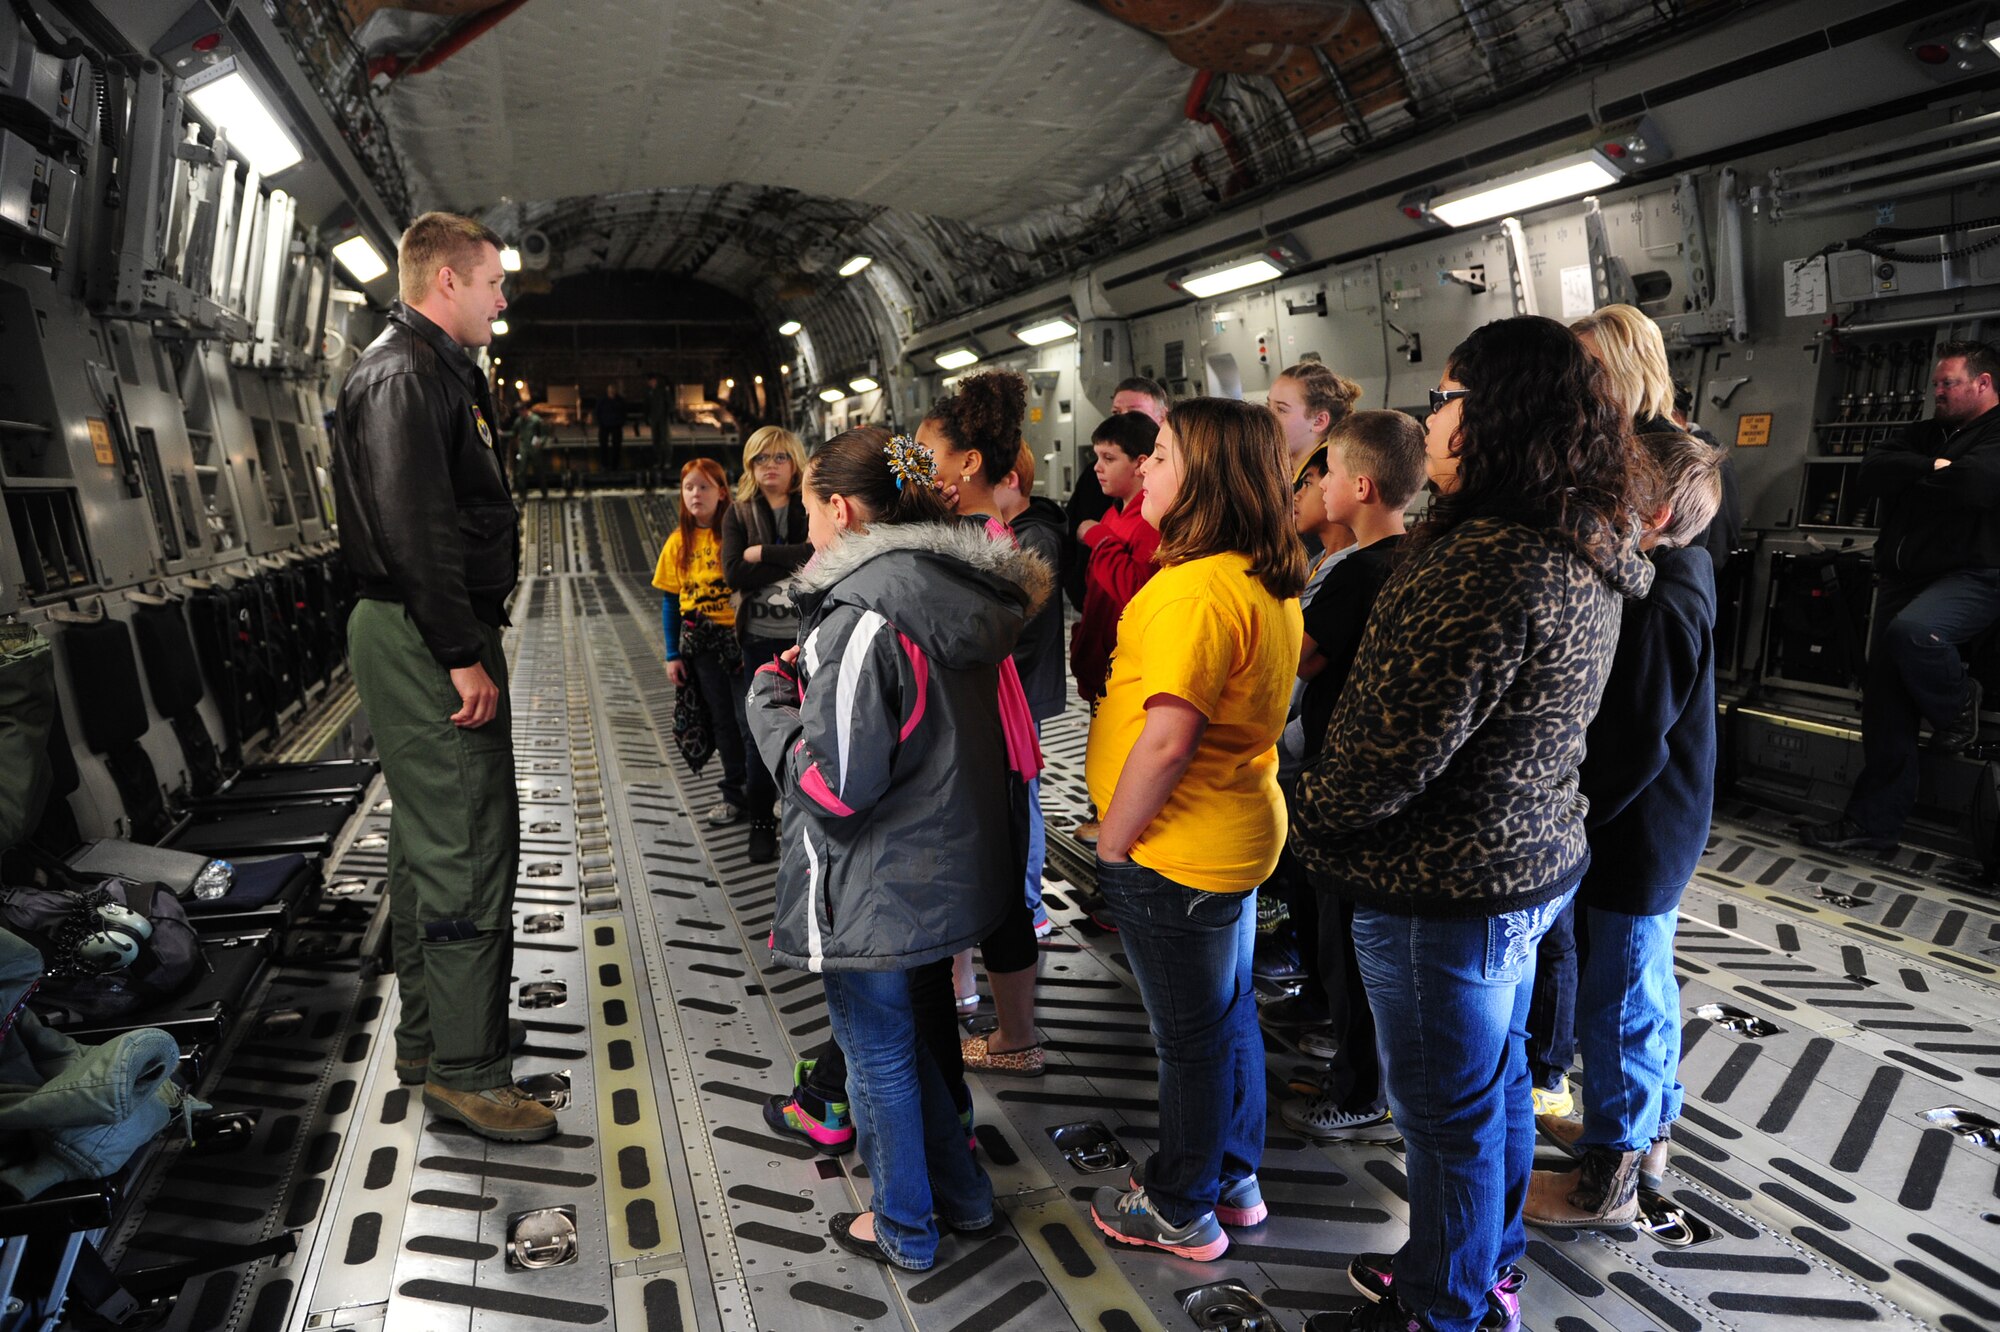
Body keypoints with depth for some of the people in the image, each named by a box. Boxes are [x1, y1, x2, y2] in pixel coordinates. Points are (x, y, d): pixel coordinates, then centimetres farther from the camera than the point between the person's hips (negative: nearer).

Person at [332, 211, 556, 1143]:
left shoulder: (433, 368, 21)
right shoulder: (406, 374, -12)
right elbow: (417, 528, -22)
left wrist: (469, 639, 17)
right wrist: (464, 655, -22)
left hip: (424, 636, 11)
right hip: (424, 638, -11)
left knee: (431, 838, 17)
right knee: (468, 846, -7)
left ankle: (427, 1035, 30)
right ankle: (464, 1071, 3)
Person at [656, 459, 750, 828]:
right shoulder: (678, 542, 5)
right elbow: (670, 601, 8)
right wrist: (673, 654, 5)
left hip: (738, 635, -4)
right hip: (699, 644, 4)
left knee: (749, 718, 1)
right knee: (722, 721, 12)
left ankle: (758, 791, 17)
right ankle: (735, 793, 25)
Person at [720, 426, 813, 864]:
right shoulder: (738, 514, 8)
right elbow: (734, 571, -8)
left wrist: (764, 554, -13)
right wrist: (795, 560, -12)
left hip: (811, 637, -1)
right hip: (760, 640, 2)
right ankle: (761, 823, 22)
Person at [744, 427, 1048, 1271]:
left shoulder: (864, 617, -24)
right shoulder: (959, 596, 3)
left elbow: (833, 782, -24)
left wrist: (771, 693, -10)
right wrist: (813, 681, 8)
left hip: (877, 888, -8)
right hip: (947, 865, 9)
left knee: (877, 1049, 13)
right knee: (904, 1034, 25)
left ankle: (902, 1227, 34)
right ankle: (961, 1193, 41)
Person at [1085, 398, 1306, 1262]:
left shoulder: (1197, 589, -25)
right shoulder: (1270, 584, 6)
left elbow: (1168, 737, -29)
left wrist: (1111, 842, -17)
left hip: (1175, 853, -9)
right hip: (1239, 834, 9)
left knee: (1192, 1035, 8)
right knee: (1230, 1016, 22)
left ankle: (1182, 1211, 29)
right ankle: (1234, 1180, 41)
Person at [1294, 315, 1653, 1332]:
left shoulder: (1486, 564, -29)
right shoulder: (1586, 550, 4)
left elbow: (1393, 747, -28)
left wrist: (1314, 817, -10)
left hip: (1446, 888, -10)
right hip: (1529, 858, 10)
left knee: (1448, 1114, 11)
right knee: (1497, 1083, 25)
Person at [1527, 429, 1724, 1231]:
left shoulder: (1660, 606, -24)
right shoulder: (1674, 583, 7)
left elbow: (1633, 745, -25)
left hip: (1637, 836, -10)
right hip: (1659, 832, 10)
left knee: (1618, 998, 2)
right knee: (1646, 984, 22)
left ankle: (1608, 1178, 17)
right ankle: (1646, 1129, 41)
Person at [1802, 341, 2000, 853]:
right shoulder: (1929, 434, 19)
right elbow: (1870, 473, 5)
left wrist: (1911, 473, -6)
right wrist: (1932, 468, -8)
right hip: (1903, 576, 7)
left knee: (1912, 631, -37)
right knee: (1884, 702, 2)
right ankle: (1874, 820, 9)